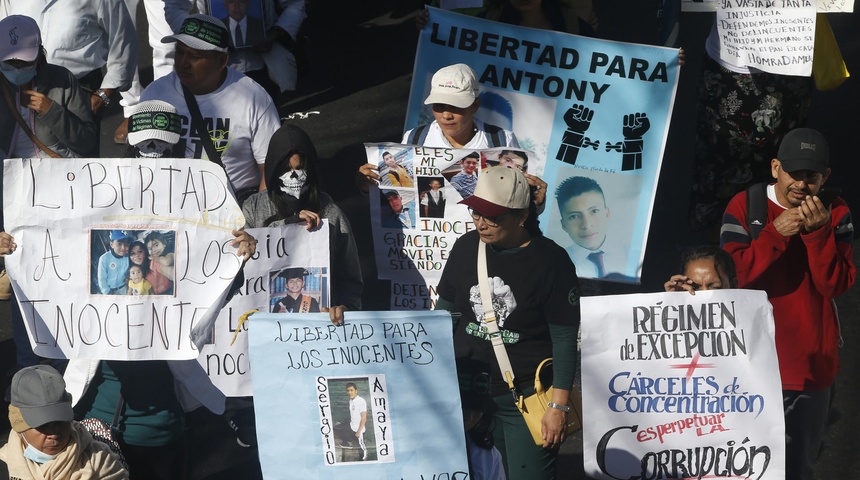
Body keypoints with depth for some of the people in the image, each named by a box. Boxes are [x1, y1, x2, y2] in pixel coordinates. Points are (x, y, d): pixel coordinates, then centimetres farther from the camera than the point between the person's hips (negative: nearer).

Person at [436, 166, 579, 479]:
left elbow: (564, 339, -10)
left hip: (526, 397, -4)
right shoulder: (466, 248, 2)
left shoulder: (551, 262, -11)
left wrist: (559, 406, -13)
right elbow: (445, 312, 13)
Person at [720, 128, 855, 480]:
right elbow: (732, 274, -12)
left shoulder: (835, 214, 1)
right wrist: (776, 233, -22)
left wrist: (818, 233, -20)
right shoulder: (745, 206, -3)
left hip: (812, 366, 1)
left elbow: (836, 285, -7)